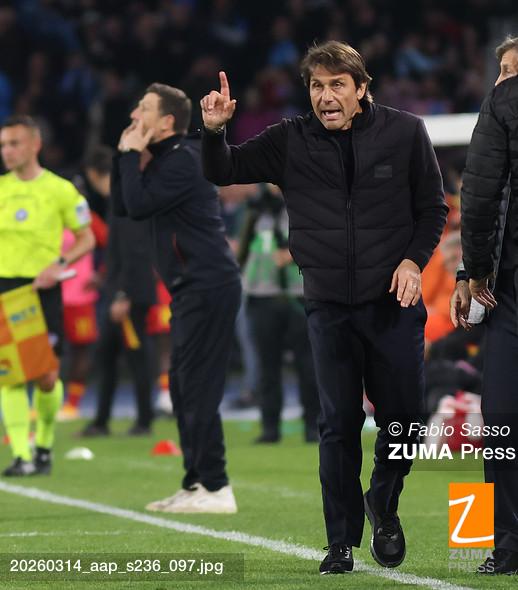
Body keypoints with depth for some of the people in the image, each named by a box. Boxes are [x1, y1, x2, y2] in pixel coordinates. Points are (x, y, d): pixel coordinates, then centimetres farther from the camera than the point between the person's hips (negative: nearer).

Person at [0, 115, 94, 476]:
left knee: (47, 376, -2)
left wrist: (59, 264, -13)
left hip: (43, 288, -2)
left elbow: (87, 239, 3)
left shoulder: (60, 190, -1)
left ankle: (44, 444, 22)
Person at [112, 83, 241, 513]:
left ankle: (215, 488, -11)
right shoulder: (163, 158, 18)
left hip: (208, 287, -11)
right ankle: (195, 484, 18)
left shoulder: (182, 160, -13)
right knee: (182, 385, 13)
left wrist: (134, 155, -10)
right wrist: (126, 156, 9)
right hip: (191, 289, 11)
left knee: (198, 388, -11)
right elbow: (123, 206, 18)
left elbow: (138, 206, -20)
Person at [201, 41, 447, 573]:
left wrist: (414, 260, -9)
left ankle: (383, 506, 28)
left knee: (401, 417, 0)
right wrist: (214, 130, -13)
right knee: (339, 424, 1)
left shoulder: (405, 133, -2)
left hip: (393, 300, -1)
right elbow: (222, 172, 7)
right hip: (328, 304, 1)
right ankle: (342, 542, 10)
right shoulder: (289, 141, 1)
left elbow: (432, 206, 6)